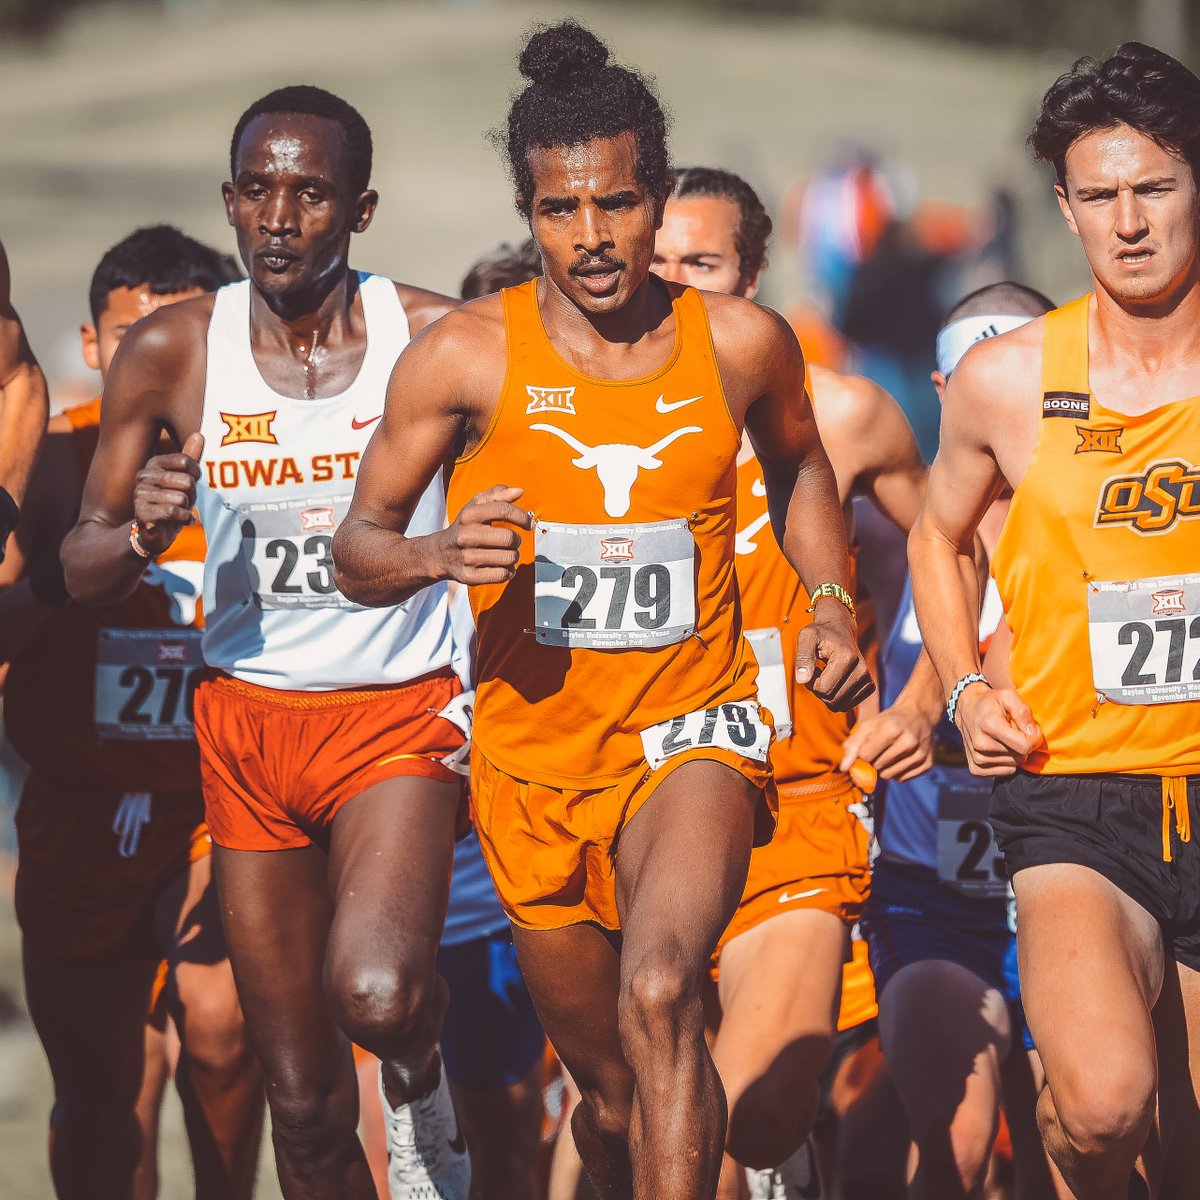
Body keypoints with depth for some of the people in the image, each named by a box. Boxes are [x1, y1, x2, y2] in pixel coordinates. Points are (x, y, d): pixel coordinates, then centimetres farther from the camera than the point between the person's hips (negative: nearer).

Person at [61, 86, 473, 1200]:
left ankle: (420, 1078, 3)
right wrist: (141, 533, -20)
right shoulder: (173, 351, -4)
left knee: (376, 994, -31)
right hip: (247, 722, 3)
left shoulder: (433, 337, -9)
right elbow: (80, 572, 2)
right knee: (303, 1102, 7)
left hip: (398, 717, -2)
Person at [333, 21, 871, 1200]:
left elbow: (798, 465, 21)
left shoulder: (741, 342, -2)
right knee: (610, 1088, 13)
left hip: (690, 730, -1)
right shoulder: (464, 358, -8)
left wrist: (830, 601, 5)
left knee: (658, 997, -30)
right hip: (534, 754, 1)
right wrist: (438, 554, -22)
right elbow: (357, 548, 0)